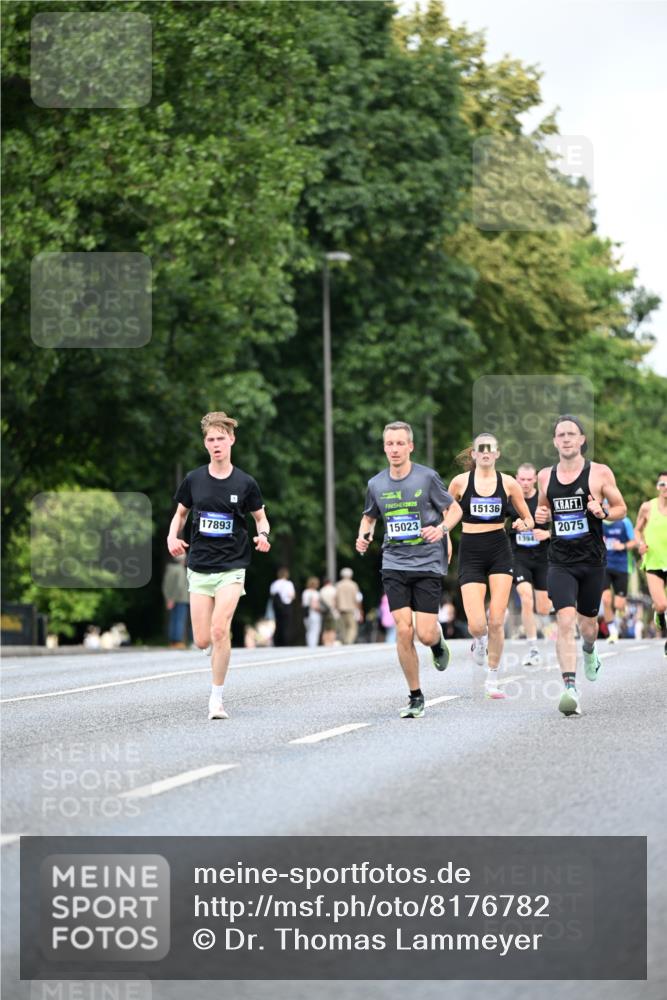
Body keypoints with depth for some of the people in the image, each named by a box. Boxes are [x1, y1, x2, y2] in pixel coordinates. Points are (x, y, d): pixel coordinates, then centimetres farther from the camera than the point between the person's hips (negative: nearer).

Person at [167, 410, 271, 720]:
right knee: (203, 641, -2)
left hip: (232, 567, -2)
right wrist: (173, 536, -5)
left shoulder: (245, 483, -3)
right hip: (199, 567, 2)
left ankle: (216, 698, -8)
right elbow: (180, 513, 15)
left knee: (219, 630, -20)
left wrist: (263, 535, -12)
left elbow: (260, 517, 9)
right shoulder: (193, 480, 1)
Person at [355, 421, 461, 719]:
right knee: (403, 630, -9)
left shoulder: (427, 477, -6)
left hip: (428, 563, -2)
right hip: (394, 564, 2)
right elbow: (369, 516, 23)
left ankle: (438, 643, 32)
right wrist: (363, 536, 2)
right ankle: (415, 697, 5)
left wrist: (442, 528, -17)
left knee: (425, 633, -8)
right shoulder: (376, 484, 5)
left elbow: (454, 508, 3)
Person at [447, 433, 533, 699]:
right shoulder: (460, 482, 1)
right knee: (477, 625, -12)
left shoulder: (508, 483, 4)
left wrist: (523, 525, -11)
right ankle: (479, 641, 27)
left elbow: (529, 520, 11)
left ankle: (492, 680, 9)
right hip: (471, 554, -1)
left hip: (500, 551, 1)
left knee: (496, 622, -6)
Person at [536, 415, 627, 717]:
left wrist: (602, 512, -17)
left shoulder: (600, 473, -4)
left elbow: (621, 508, 3)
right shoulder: (545, 476, 5)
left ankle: (589, 651, 52)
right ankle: (570, 688, -25)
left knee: (587, 624, 14)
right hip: (560, 562, 0)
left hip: (592, 561, 0)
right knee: (565, 621, -18)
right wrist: (540, 515, -1)